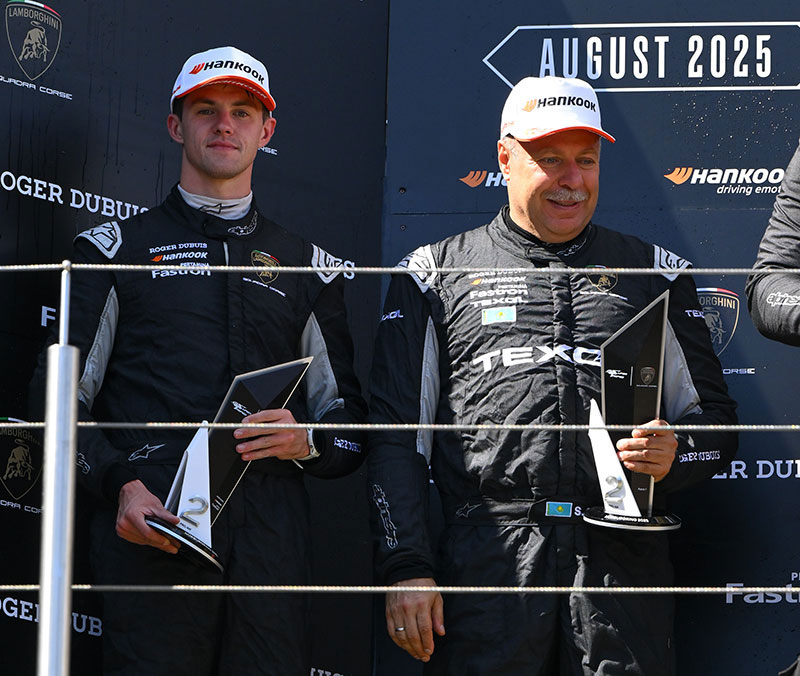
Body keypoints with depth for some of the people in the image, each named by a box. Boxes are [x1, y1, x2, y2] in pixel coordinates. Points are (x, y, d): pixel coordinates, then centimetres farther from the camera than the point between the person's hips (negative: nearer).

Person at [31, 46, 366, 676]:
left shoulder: (306, 266, 21)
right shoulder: (115, 248, 14)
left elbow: (349, 418, 21)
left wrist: (306, 441, -2)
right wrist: (118, 485, -10)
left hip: (270, 545, 2)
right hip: (149, 526, -2)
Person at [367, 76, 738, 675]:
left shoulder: (655, 274, 18)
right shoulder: (435, 276, 13)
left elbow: (714, 420, 19)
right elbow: (397, 435, 9)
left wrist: (673, 456, -5)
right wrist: (406, 568, -2)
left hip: (623, 557, 1)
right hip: (488, 556, -1)